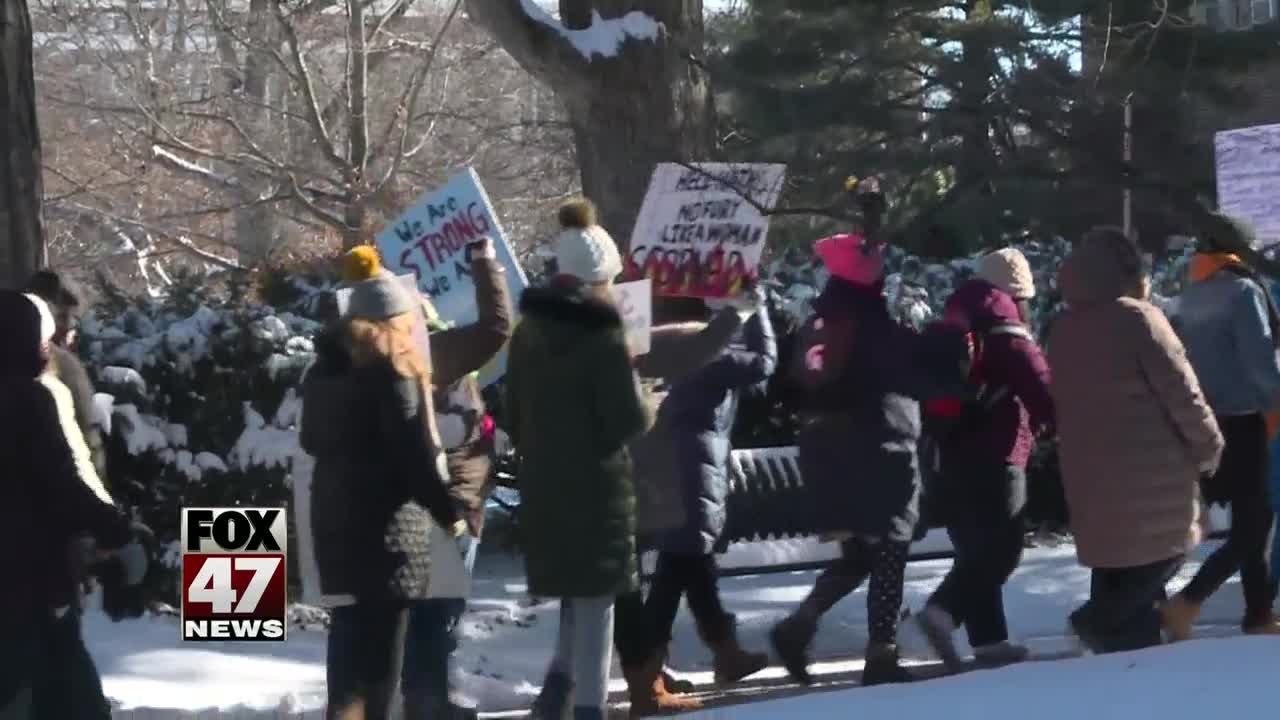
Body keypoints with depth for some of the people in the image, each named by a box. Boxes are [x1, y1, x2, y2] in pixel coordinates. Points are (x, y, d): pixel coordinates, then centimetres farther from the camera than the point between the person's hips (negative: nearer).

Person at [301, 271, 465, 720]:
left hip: (334, 515, 8)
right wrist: (448, 511, -9)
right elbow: (416, 452, -16)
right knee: (381, 638, -3)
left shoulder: (322, 371, 13)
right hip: (388, 520, -8)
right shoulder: (393, 370, -12)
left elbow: (313, 440, 24)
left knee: (350, 632, 14)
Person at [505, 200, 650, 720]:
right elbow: (630, 419, -16)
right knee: (597, 592, 0)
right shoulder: (602, 335, -15)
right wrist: (646, 404, 5)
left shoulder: (528, 331, 6)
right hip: (597, 481, -6)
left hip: (541, 481, 6)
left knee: (573, 585, 20)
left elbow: (515, 414, 13)